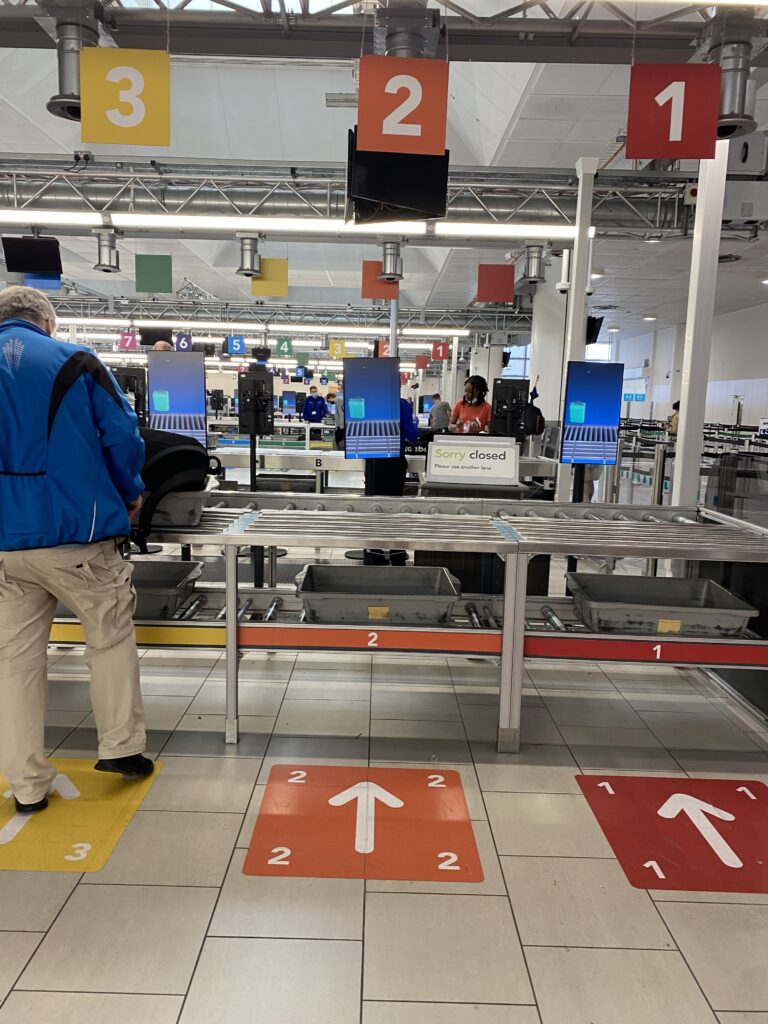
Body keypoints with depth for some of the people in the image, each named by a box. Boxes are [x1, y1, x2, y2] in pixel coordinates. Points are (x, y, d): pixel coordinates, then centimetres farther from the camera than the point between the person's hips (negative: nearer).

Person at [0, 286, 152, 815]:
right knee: (112, 638, 15)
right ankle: (121, 747, 23)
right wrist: (131, 494, 9)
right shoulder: (75, 361, -3)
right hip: (77, 534, -3)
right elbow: (121, 435, -7)